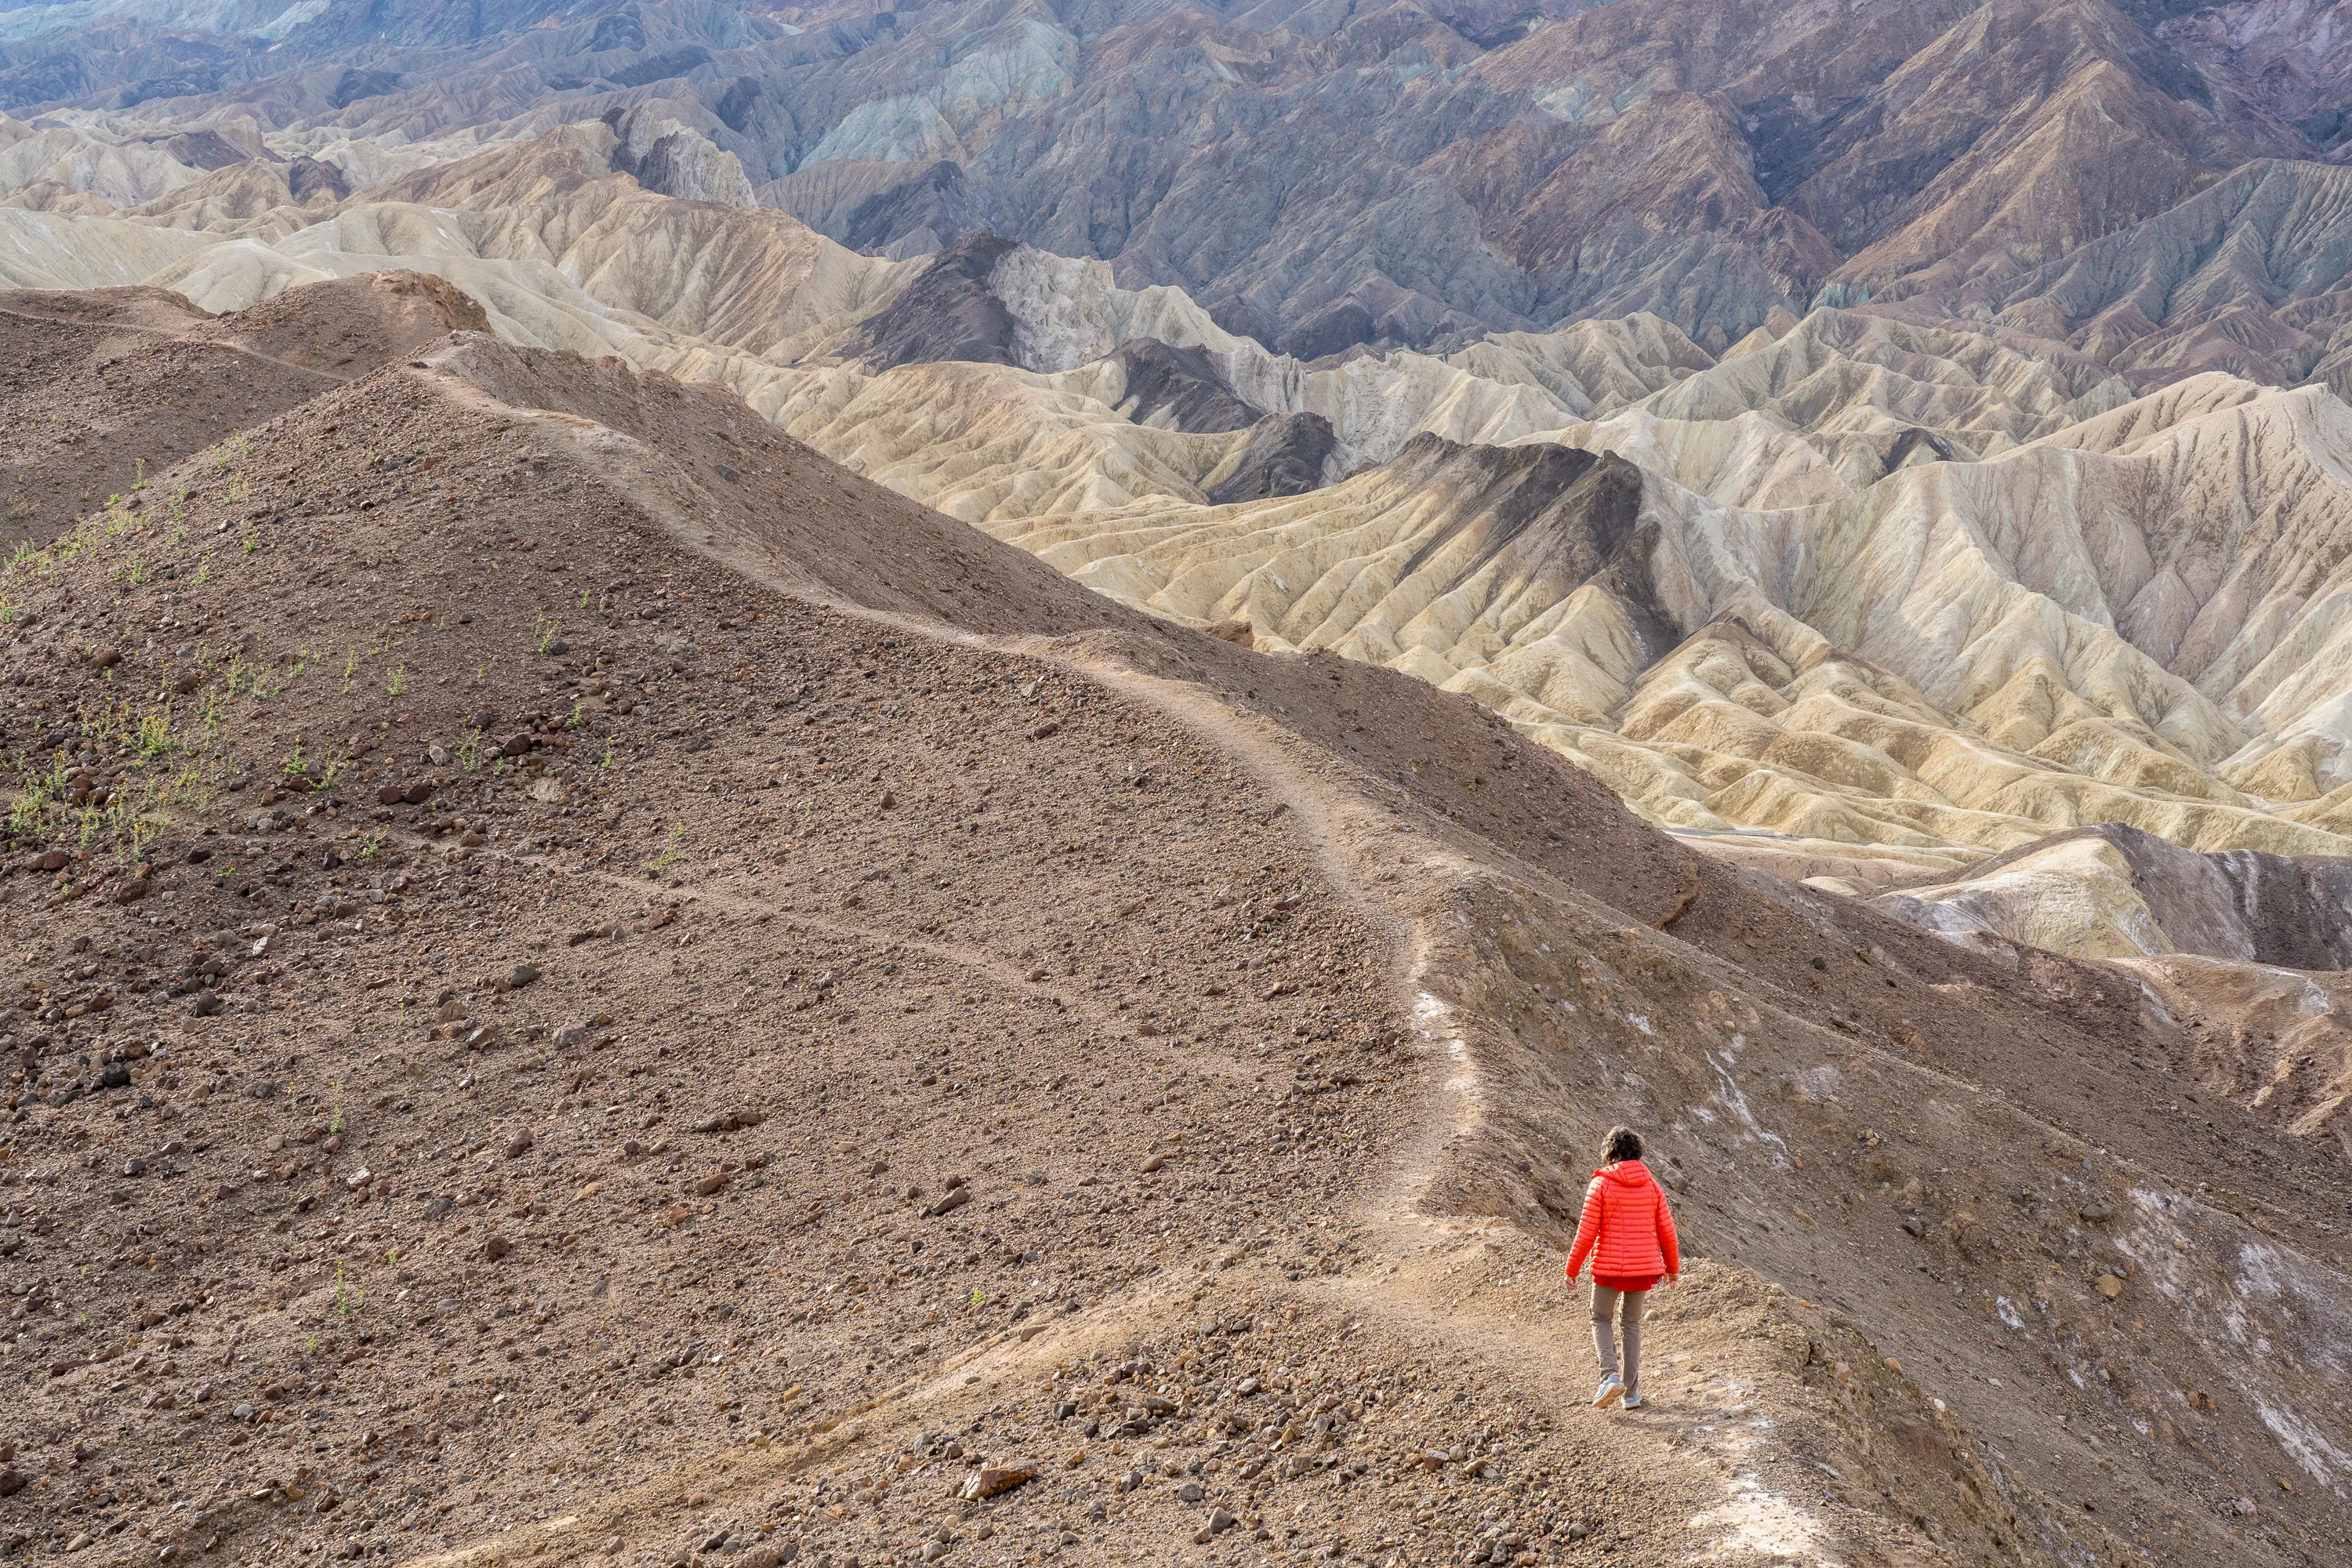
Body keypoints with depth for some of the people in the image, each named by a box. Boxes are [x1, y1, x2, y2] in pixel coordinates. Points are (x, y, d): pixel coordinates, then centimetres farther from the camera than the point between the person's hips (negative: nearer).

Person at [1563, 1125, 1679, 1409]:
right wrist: (1673, 1268, 18)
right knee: (1632, 1323, 19)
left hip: (1609, 1268, -3)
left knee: (1601, 1319, 17)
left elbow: (1586, 1233, -10)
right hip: (1644, 1268, 3)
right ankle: (1632, 1393, 15)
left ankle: (1610, 1376, -6)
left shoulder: (1600, 1185, -9)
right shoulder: (1651, 1186, 2)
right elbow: (1667, 1231, 5)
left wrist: (1572, 1269, 0)